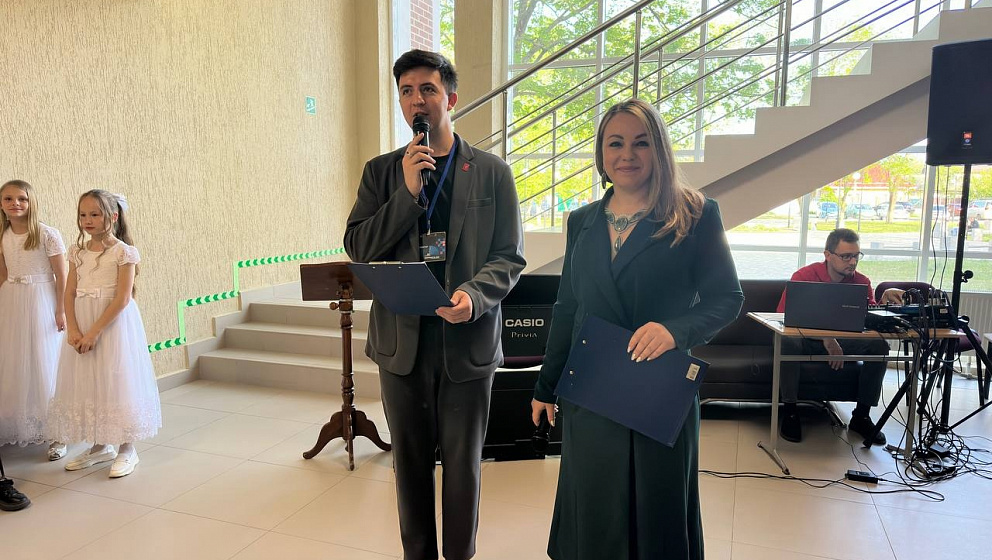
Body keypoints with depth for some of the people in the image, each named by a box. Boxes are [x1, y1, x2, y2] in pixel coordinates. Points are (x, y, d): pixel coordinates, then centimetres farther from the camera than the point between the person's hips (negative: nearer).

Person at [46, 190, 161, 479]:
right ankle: (100, 446, 26)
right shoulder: (78, 251, 7)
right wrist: (73, 329, -8)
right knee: (86, 382, 11)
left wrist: (94, 332, -17)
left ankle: (126, 449, 14)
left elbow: (123, 298, -15)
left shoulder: (123, 252, -9)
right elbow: (70, 292, 4)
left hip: (113, 322, -6)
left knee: (117, 380, 0)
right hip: (82, 326, 6)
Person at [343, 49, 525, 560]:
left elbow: (509, 256, -1)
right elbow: (357, 246, -2)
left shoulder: (492, 172, 1)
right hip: (402, 340, 2)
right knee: (410, 460, 15)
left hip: (467, 340, -1)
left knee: (463, 463, 11)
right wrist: (408, 191, -12)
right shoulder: (381, 171, 6)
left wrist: (474, 295, -21)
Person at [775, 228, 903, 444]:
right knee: (788, 341, -37)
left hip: (842, 340, 4)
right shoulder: (804, 276, -14)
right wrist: (826, 338, -32)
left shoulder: (861, 282, 0)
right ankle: (790, 412, -23)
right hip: (808, 340, -4)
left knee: (879, 345, -20)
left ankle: (861, 416, -7)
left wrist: (885, 300, -26)